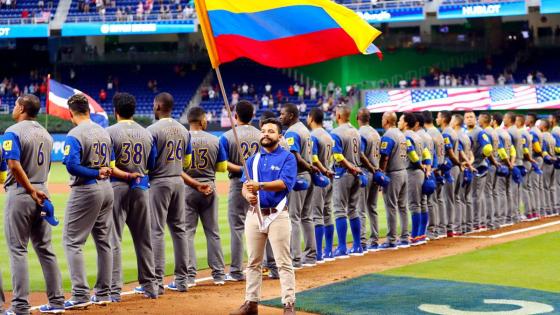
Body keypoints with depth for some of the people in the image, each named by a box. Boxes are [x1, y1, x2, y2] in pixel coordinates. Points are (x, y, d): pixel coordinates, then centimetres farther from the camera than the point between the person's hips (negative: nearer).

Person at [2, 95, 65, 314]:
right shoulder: (45, 134, 14)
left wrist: (31, 191, -18)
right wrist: (37, 190, 11)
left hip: (20, 194, -7)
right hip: (42, 192, 7)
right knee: (45, 249, 12)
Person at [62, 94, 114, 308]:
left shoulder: (74, 135, -13)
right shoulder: (104, 132, 10)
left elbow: (72, 165, -23)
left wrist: (95, 173, -15)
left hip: (85, 191, -7)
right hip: (107, 189, 8)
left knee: (72, 241, -2)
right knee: (103, 241, 14)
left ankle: (81, 295, -10)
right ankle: (103, 294, 18)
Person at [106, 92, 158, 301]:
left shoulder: (110, 132, -7)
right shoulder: (147, 134, 8)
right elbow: (152, 166, 9)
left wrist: (126, 175, -6)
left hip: (116, 188, -5)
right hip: (141, 189, 5)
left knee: (113, 238, -2)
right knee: (143, 238, 13)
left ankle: (114, 289, -6)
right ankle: (149, 286, 17)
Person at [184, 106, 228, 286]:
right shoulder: (215, 140, -1)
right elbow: (223, 167, 4)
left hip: (187, 189, -2)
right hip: (209, 188, 2)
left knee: (187, 231, 1)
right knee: (212, 232, 10)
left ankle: (190, 274, -5)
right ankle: (218, 274, 12)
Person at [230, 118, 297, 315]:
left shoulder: (287, 158, -2)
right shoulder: (253, 160, 14)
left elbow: (284, 183, -15)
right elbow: (245, 186, 8)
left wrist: (260, 186, -27)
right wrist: (248, 195, -15)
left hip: (277, 215, -5)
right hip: (254, 214, 5)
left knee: (284, 262, -5)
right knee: (253, 262, 10)